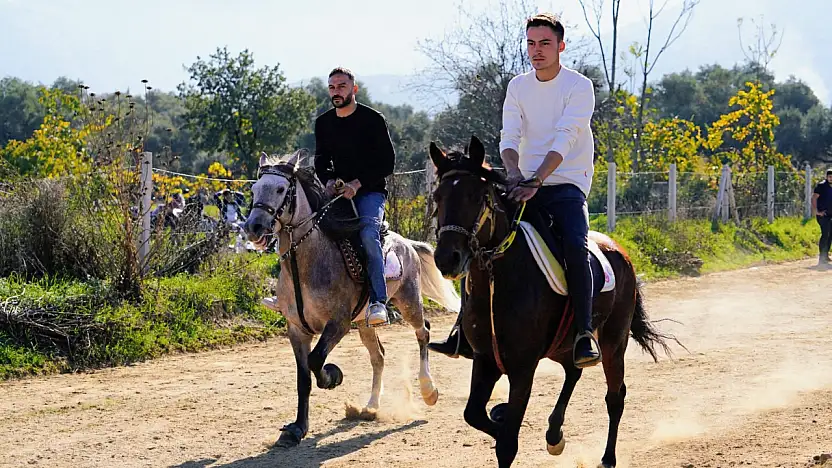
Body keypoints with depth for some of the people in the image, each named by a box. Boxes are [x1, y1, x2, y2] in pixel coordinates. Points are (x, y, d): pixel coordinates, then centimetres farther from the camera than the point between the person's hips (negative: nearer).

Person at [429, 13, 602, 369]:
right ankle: (467, 331, 2)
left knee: (575, 246, -31)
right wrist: (514, 173, -24)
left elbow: (564, 139, -20)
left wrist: (535, 180, -32)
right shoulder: (518, 87, 7)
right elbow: (509, 137, -3)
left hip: (567, 183, -5)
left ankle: (585, 335, -27)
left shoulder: (579, 86, -7)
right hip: (525, 183, 5)